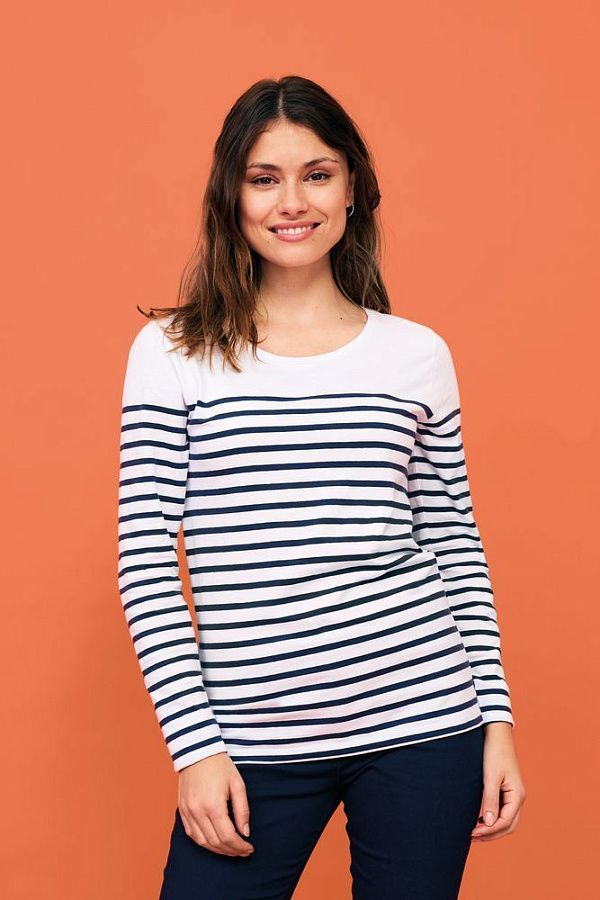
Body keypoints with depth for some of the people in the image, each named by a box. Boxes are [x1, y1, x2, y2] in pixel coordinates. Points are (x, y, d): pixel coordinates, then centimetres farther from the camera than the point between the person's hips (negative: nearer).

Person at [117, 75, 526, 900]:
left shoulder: (418, 354, 5)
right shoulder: (172, 353, 0)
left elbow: (456, 546, 9)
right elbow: (146, 563, -2)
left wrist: (497, 717, 6)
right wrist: (195, 744, -6)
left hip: (421, 726, 1)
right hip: (253, 745, -1)